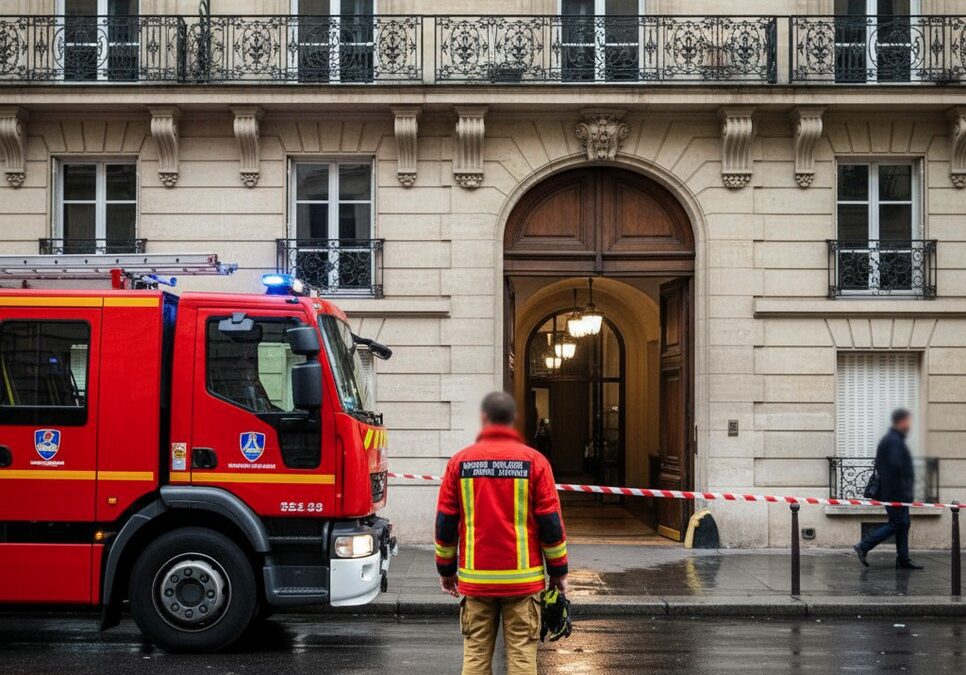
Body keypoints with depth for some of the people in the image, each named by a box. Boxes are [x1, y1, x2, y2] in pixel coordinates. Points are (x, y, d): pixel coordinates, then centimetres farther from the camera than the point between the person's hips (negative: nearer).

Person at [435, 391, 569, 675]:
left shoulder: (460, 462, 2)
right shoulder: (534, 461, -3)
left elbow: (445, 523, 4)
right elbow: (551, 523, -3)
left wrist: (446, 569, 15)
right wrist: (558, 571, 7)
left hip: (475, 578, 1)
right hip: (522, 579, -1)